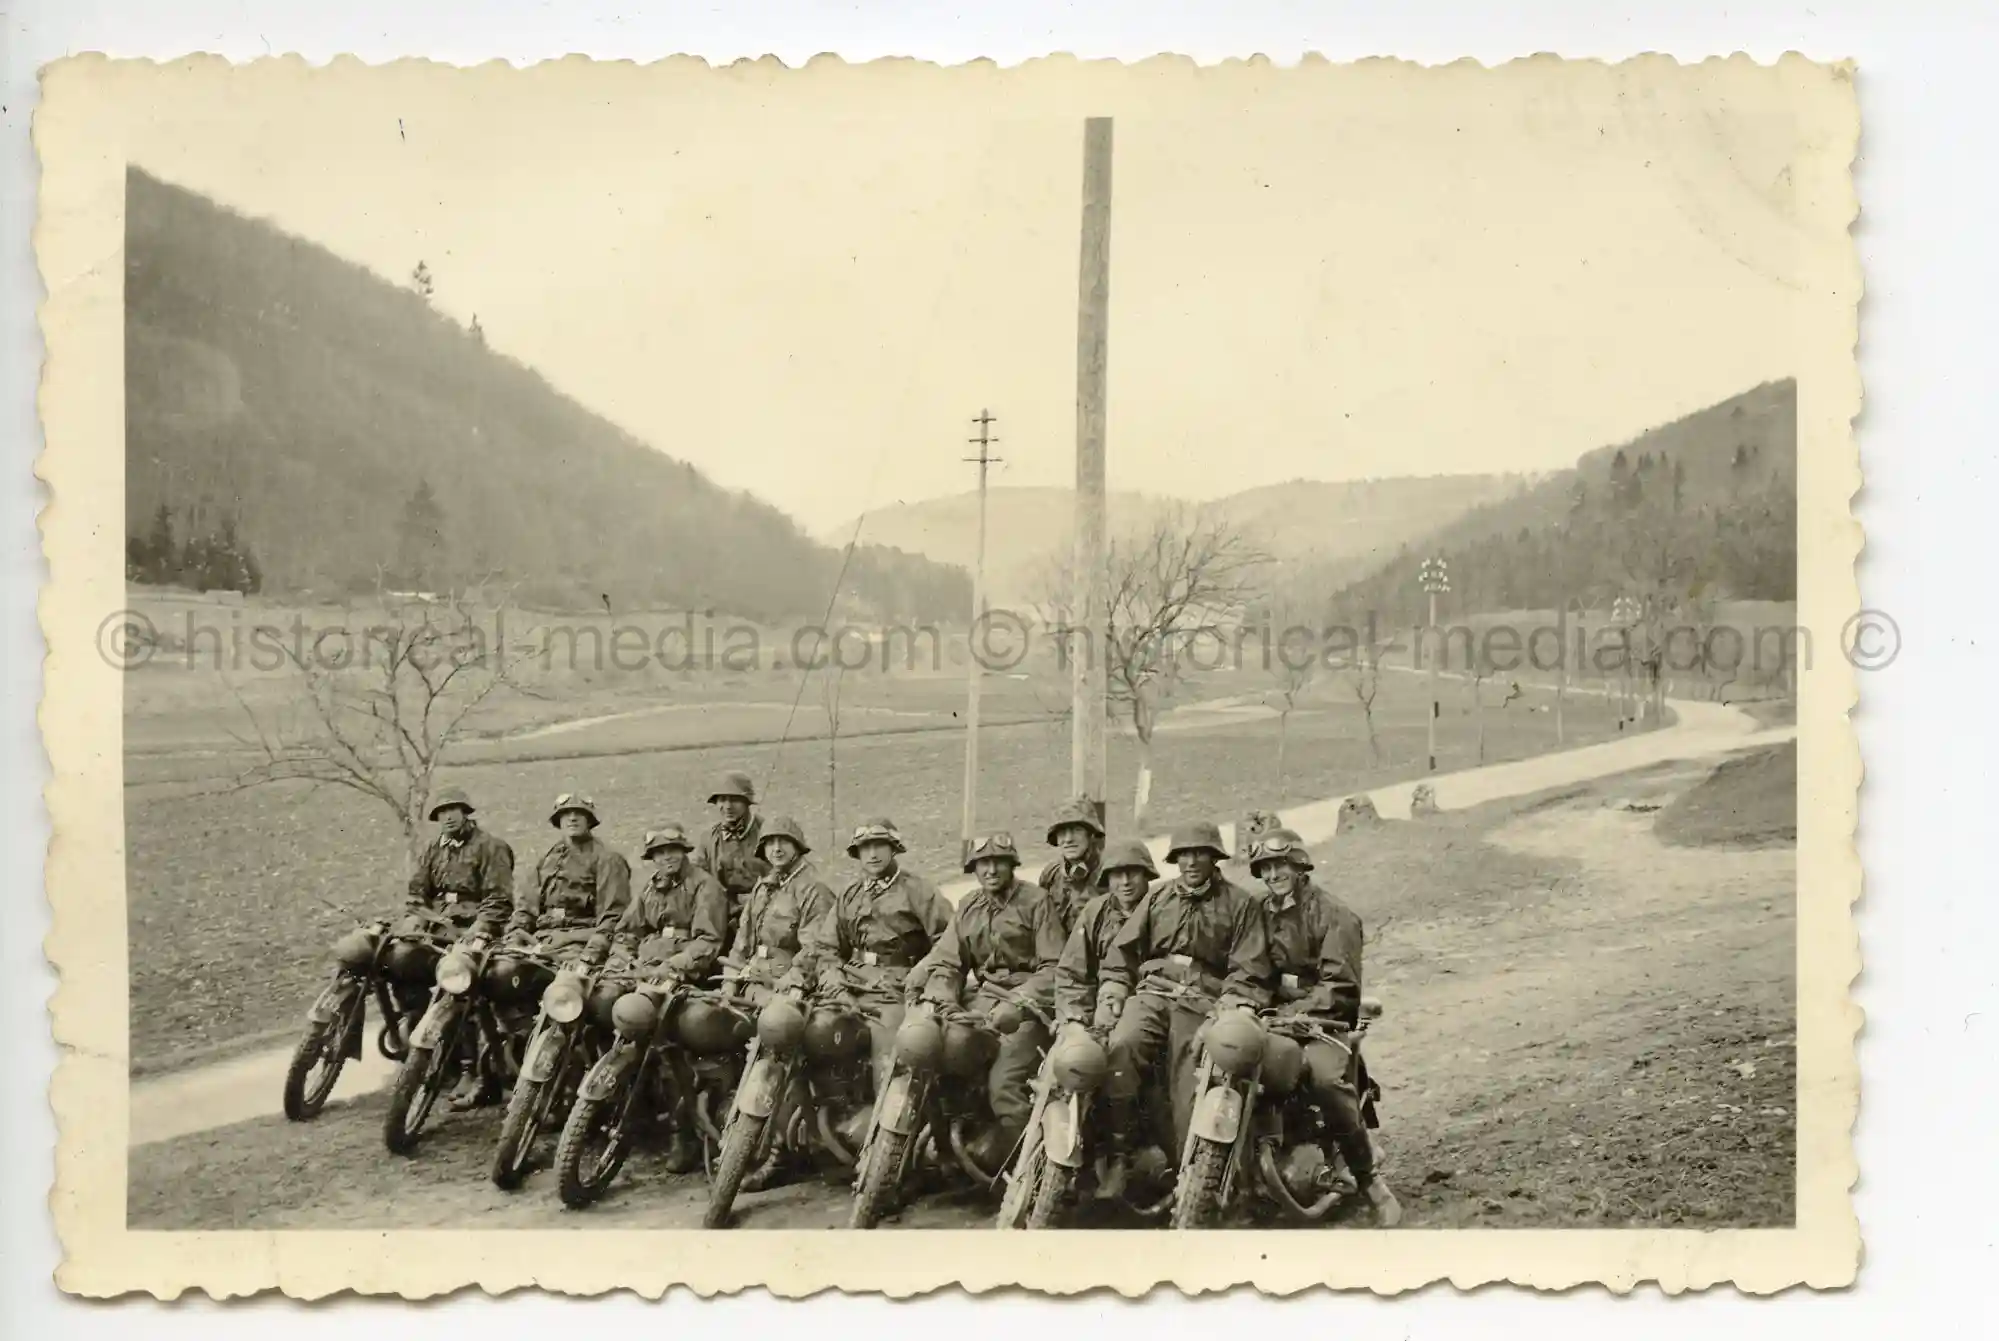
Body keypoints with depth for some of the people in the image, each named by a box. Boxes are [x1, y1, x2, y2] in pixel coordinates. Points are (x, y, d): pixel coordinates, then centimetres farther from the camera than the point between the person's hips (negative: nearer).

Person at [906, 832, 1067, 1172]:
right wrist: (943, 998, -5)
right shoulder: (968, 908, 19)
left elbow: (1053, 965, -3)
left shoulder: (1036, 900, 3)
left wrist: (1018, 1000, -14)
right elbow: (946, 962, 15)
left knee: (1004, 1081, -26)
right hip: (983, 995, 5)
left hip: (1028, 997, -5)